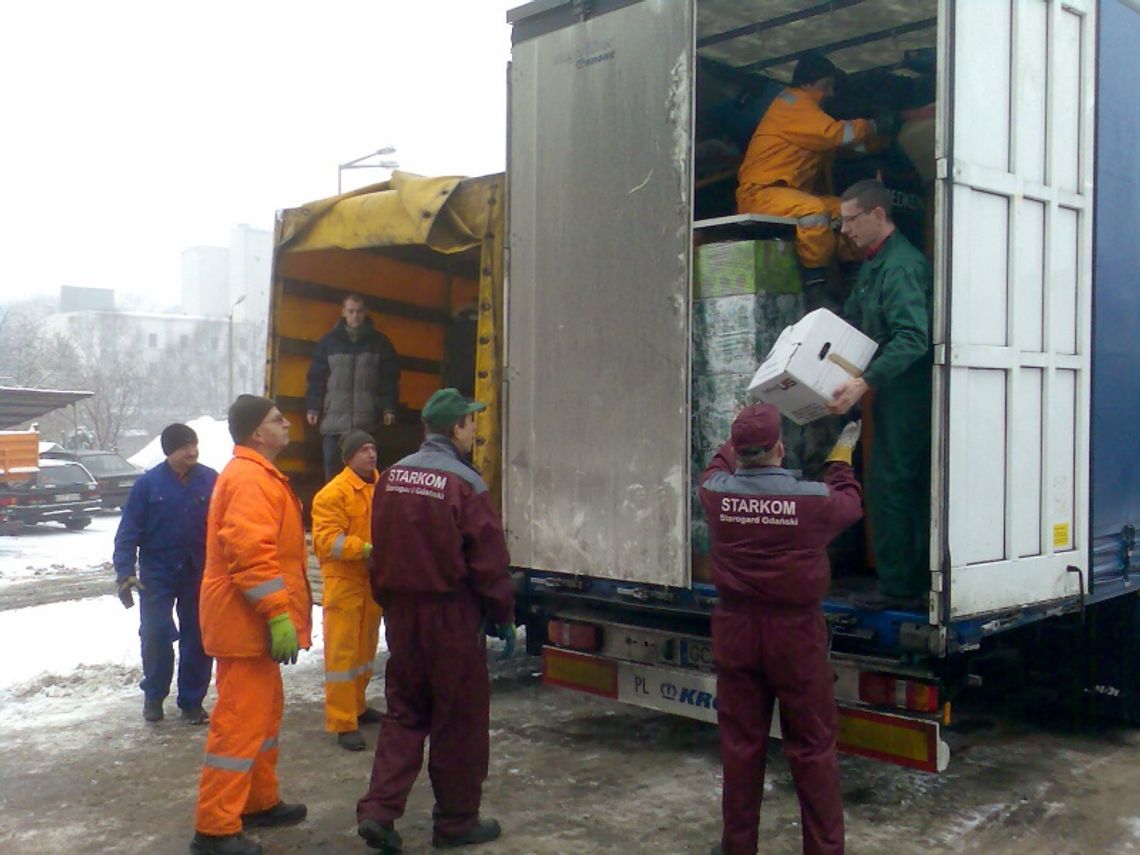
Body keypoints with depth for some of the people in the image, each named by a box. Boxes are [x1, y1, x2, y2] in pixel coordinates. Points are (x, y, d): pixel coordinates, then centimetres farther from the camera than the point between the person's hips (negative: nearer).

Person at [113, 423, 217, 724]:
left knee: (197, 639, 6)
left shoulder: (211, 480, -4)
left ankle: (192, 702, 20)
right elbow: (128, 532, -5)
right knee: (156, 635, -2)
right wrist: (125, 574, -12)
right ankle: (153, 695, 22)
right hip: (157, 574, -1)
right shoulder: (148, 484, -6)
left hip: (199, 573, 1)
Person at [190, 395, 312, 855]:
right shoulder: (250, 479, -17)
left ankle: (259, 802, 32)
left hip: (250, 620, 11)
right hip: (247, 620, -11)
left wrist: (277, 613, 23)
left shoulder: (253, 474, 18)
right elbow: (252, 553, -26)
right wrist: (279, 614, -26)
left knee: (264, 710, 20)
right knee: (240, 720, -7)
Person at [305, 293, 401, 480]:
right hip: (334, 418, 1)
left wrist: (389, 408, -2)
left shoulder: (379, 342, 8)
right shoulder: (329, 341, 9)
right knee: (332, 464, 3)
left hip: (367, 420, -1)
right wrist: (313, 407, 1)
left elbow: (389, 379, 7)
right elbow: (317, 378, 8)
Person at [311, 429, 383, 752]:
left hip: (373, 580, 7)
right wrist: (364, 548, -29)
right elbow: (325, 539, -20)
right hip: (344, 582, -7)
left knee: (365, 649, 19)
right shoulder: (333, 493, -14)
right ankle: (343, 723, 1)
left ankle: (356, 706, 34)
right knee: (342, 651, -4)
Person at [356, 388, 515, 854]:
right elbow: (490, 561, -14)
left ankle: (378, 811, 8)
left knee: (403, 713, 16)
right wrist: (503, 617, -2)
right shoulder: (465, 483, -16)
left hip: (401, 614, 6)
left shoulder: (392, 477, 5)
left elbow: (381, 550, 12)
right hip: (451, 617, -6)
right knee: (460, 721, 7)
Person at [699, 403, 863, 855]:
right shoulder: (814, 499, -14)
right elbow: (850, 503, 9)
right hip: (796, 632, -2)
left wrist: (741, 438, 34)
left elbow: (718, 467, 18)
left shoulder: (716, 494, -8)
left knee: (740, 744, 12)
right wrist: (842, 455, 25)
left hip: (736, 629, 3)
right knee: (813, 747, 8)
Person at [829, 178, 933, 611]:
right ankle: (914, 582, 21)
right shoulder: (873, 265, 17)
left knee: (888, 487, -6)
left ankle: (898, 587, 1)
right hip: (892, 394, 10)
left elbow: (913, 338, -27)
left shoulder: (903, 266, -16)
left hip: (907, 394, -10)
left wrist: (864, 382, -33)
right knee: (907, 489, 13)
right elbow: (850, 326, 23)